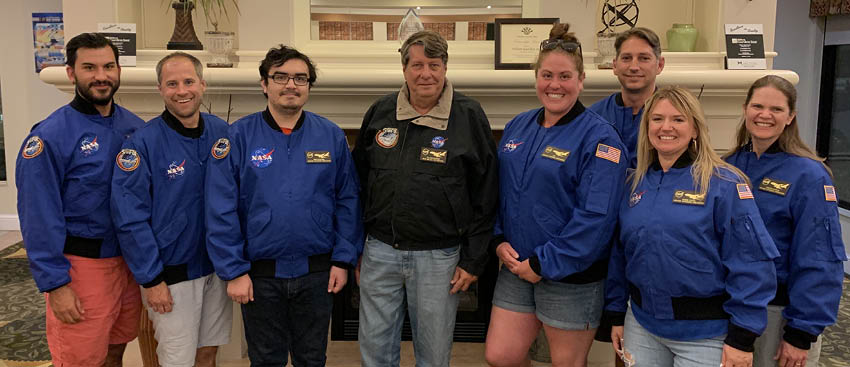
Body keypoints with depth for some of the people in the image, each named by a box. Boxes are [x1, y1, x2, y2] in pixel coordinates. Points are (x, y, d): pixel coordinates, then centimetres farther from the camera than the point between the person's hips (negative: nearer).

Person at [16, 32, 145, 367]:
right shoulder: (50, 136, -13)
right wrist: (55, 284, -15)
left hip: (129, 260, 5)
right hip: (82, 264, -5)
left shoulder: (135, 127, 4)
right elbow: (40, 219, -13)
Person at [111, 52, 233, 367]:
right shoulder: (142, 143, -14)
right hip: (172, 275, -4)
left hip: (217, 268, 4)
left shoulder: (222, 133, 0)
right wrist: (151, 280, -14)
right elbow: (131, 219, -14)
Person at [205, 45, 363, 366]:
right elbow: (221, 212, -7)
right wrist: (233, 272, -9)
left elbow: (348, 202, 2)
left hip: (317, 274, 1)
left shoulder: (331, 136, -1)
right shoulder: (238, 137, -6)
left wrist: (343, 259, -2)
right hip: (259, 276, -1)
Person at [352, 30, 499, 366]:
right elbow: (359, 181, 13)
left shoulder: (469, 117, -6)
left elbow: (485, 195, -4)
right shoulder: (380, 112, 4)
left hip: (438, 258, -3)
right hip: (380, 251, 3)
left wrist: (473, 260, -6)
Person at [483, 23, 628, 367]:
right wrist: (499, 239, -2)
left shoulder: (599, 138, -13)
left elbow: (596, 216, -21)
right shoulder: (517, 127, 7)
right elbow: (499, 191, 13)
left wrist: (543, 264, -19)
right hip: (517, 268, 5)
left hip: (571, 277, -5)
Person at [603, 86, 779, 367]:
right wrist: (616, 314, 10)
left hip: (704, 335, -4)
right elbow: (619, 253, 10)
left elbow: (750, 263, -14)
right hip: (642, 325, 5)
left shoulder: (724, 184, -11)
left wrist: (742, 337, -15)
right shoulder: (635, 184, 4)